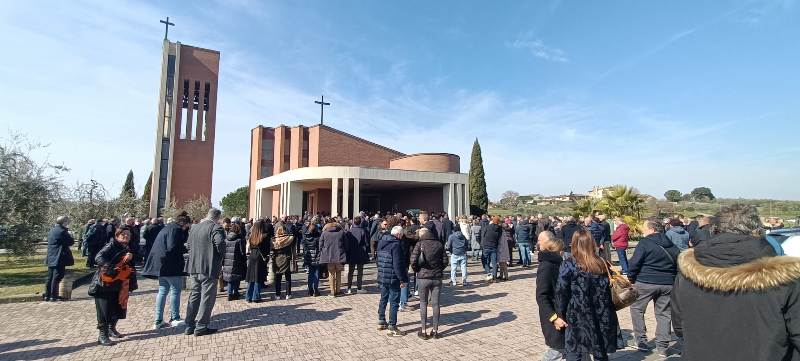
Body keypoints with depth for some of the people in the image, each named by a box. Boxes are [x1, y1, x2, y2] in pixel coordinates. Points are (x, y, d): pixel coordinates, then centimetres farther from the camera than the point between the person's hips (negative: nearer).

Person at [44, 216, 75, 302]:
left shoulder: (52, 231, 13)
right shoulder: (62, 231, -15)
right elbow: (71, 242, -13)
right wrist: (70, 236, 5)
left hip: (51, 258, 9)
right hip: (59, 258, -9)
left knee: (50, 277, 14)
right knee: (57, 277, -4)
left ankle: (47, 295, 19)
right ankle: (53, 296, -1)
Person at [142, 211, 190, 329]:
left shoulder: (168, 228, 16)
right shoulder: (175, 229, -13)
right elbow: (172, 247, -21)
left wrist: (184, 247, 13)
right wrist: (186, 248, -7)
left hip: (161, 264, 10)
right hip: (169, 265, -10)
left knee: (163, 291, 12)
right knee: (175, 290, 1)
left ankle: (158, 321, 16)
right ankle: (174, 318, 8)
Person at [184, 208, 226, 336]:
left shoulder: (194, 227, 10)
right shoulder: (215, 227, -14)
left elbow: (188, 245, 17)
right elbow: (220, 243, -28)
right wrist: (221, 254, -10)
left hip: (193, 267, 7)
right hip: (209, 268, -7)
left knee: (194, 296, 16)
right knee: (207, 297, 3)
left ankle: (189, 326, 22)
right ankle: (201, 327, 7)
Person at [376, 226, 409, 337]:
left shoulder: (381, 242, 6)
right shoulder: (395, 244, -19)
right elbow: (397, 265, -22)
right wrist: (402, 279, -15)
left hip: (382, 277, 8)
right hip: (393, 279, -8)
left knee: (383, 299, 21)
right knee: (394, 303, 2)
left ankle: (381, 322, 32)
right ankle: (392, 328, 7)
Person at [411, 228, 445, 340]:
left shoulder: (420, 244, -8)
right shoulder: (439, 244, 1)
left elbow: (413, 261, -14)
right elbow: (444, 262, 2)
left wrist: (417, 271, 4)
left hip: (423, 277, -3)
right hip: (437, 278, 3)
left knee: (423, 303, 9)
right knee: (435, 304, 10)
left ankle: (424, 331, 13)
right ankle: (435, 330, 17)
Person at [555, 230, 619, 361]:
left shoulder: (568, 265, -11)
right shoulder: (602, 264, 3)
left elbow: (561, 293, -12)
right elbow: (608, 290, 6)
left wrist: (559, 315, -2)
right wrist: (608, 315, 14)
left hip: (577, 317, -5)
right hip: (601, 317, 5)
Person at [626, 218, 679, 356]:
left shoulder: (645, 243, -11)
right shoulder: (672, 246, 11)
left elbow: (634, 263, -15)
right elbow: (678, 266, 15)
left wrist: (630, 278, -1)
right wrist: (672, 281, 22)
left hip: (645, 282, -6)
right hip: (667, 284, 6)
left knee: (637, 309, 12)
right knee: (663, 314, 14)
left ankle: (641, 341, 13)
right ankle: (662, 347, 16)